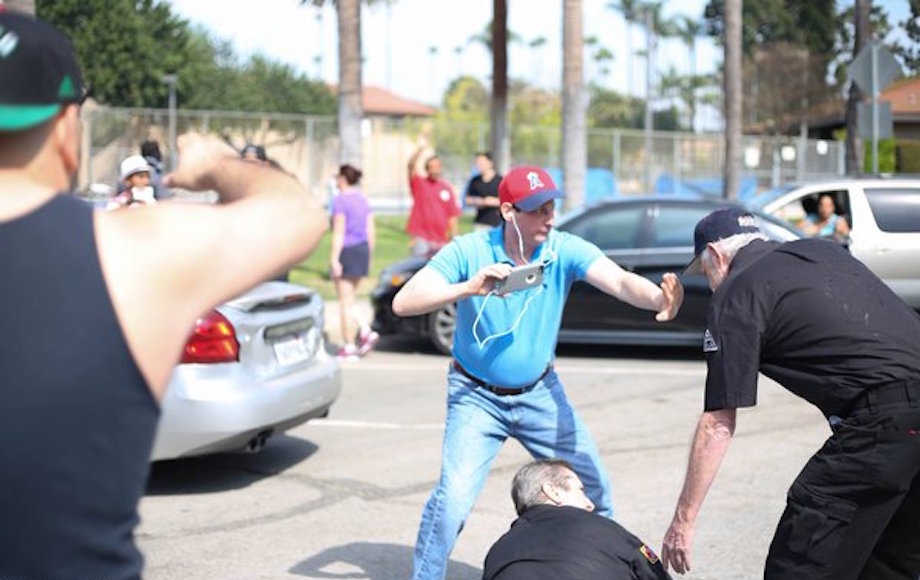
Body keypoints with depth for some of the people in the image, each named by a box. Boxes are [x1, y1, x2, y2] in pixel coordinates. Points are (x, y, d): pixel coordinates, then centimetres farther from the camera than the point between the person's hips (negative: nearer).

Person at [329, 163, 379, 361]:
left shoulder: (340, 200, -12)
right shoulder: (362, 199, 12)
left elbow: (339, 232, -17)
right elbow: (370, 231, 12)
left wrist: (334, 259, -16)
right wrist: (368, 256, 18)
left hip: (346, 251, -8)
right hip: (362, 250, 8)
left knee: (345, 301, 0)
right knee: (348, 300, 18)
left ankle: (349, 348, 3)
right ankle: (366, 332, 2)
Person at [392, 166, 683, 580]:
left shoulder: (565, 250, -15)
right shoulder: (469, 251, -19)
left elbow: (620, 281, -32)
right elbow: (403, 303, -25)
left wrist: (659, 298, -54)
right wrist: (468, 288, -39)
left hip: (540, 393, 3)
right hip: (477, 396, -3)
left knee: (594, 489, 6)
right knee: (454, 497, -18)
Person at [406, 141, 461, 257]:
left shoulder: (447, 188, 6)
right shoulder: (419, 183, 2)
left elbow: (453, 215, 7)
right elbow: (411, 165, -16)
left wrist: (455, 239, 2)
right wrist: (421, 148, -31)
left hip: (441, 240, 3)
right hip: (421, 238, -3)